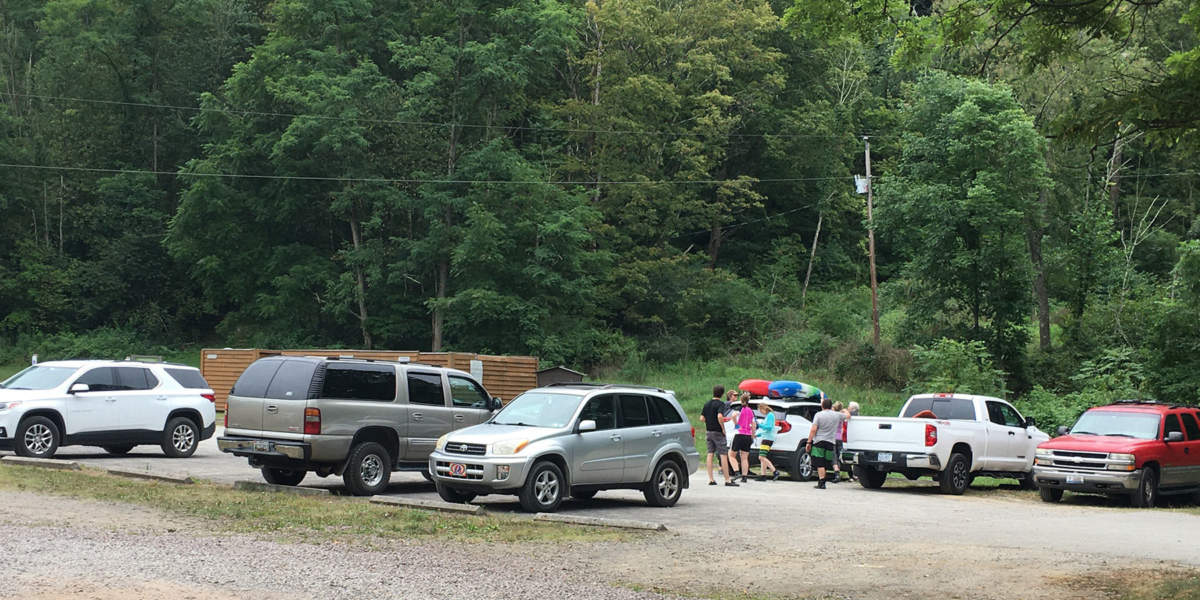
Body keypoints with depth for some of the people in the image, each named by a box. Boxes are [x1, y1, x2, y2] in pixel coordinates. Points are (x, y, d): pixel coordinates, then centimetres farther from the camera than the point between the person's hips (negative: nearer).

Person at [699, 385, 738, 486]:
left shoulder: (707, 404, 9)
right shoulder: (720, 404, -12)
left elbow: (702, 418, 8)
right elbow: (720, 416, -27)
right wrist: (723, 428, -16)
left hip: (708, 432, 7)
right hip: (718, 432, -7)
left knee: (710, 454, 8)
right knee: (723, 455, -4)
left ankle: (711, 479, 6)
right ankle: (727, 480, -5)